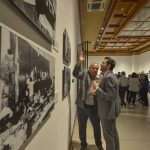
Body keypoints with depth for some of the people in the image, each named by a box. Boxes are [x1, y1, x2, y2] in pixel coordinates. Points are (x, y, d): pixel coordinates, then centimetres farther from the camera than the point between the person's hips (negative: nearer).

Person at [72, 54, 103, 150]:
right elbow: (75, 74, -21)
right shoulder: (84, 74, -2)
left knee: (97, 127, 16)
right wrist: (80, 62, -28)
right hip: (82, 107, 0)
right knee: (82, 127, 14)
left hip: (94, 108, 1)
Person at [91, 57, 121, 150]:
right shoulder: (111, 75, 8)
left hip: (108, 111, -10)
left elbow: (110, 97, -28)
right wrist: (97, 92, 5)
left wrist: (97, 88, -24)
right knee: (113, 133, 24)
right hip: (112, 109, 10)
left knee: (108, 136, 5)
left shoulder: (108, 77, -23)